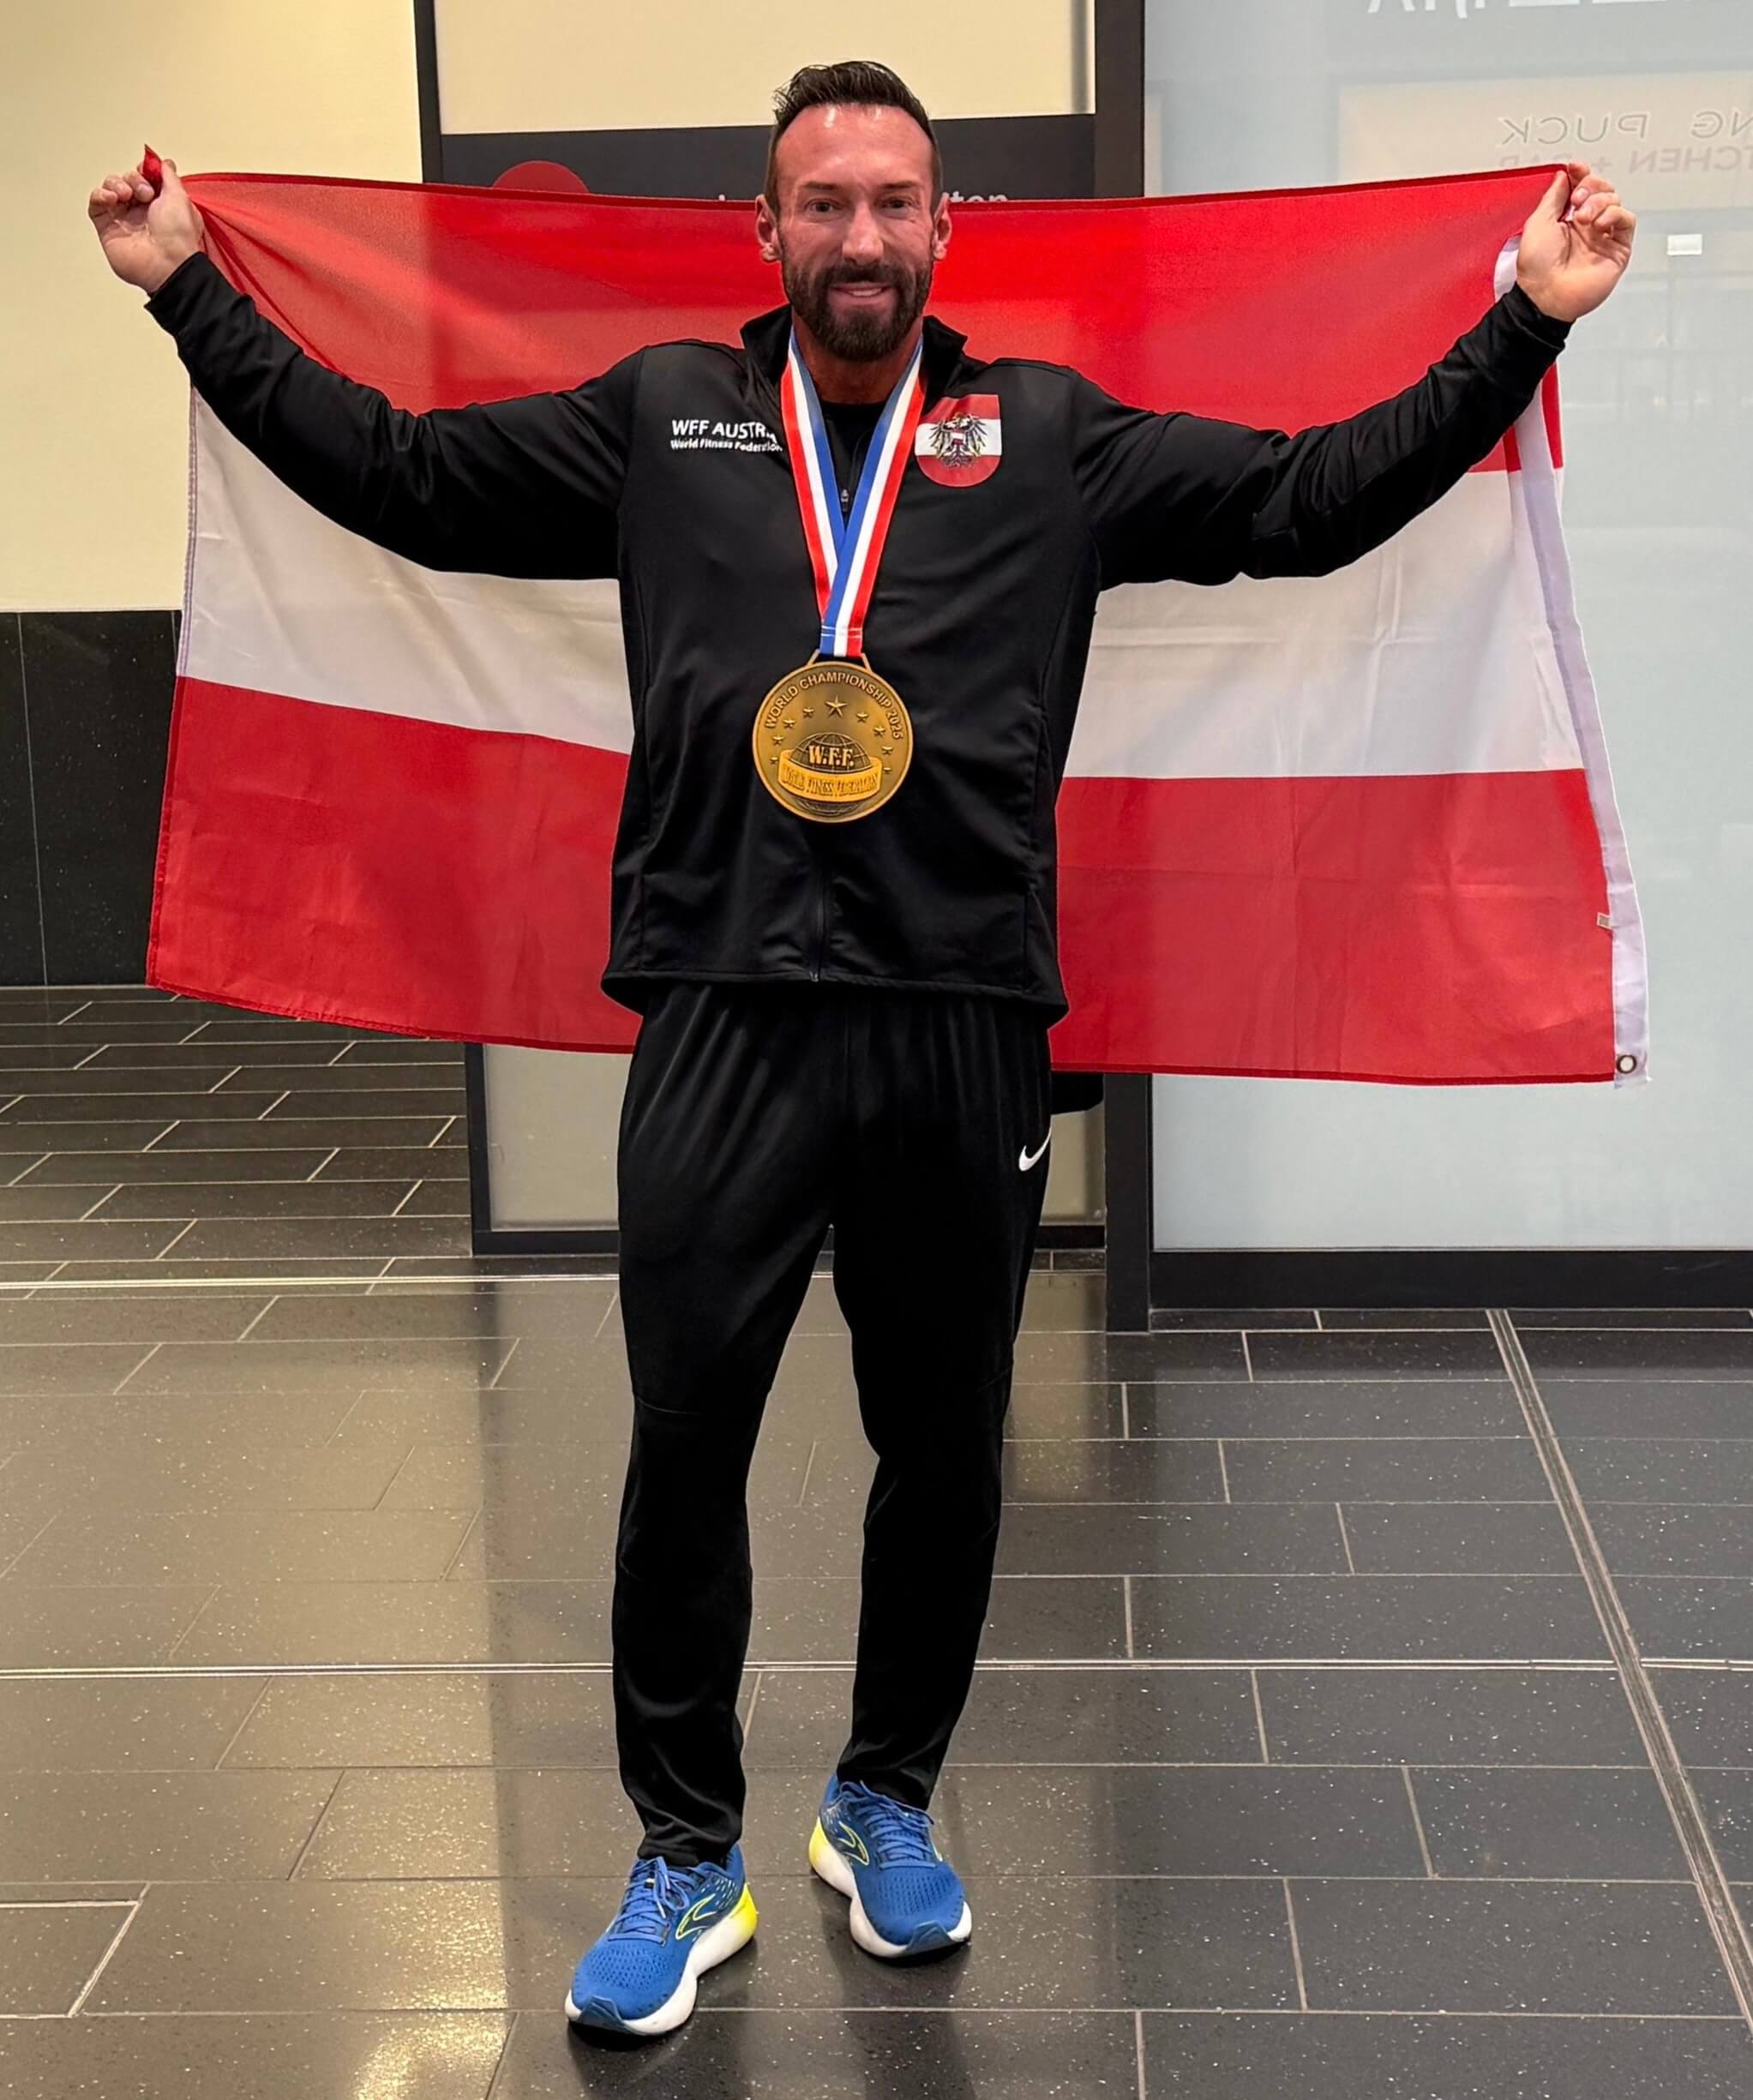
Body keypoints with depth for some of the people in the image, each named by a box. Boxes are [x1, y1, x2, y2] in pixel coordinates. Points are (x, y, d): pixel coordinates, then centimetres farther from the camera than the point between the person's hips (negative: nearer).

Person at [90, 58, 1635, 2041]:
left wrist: (1524, 324, 4)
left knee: (943, 1444, 12)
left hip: (964, 1023, 1)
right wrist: (195, 296, 12)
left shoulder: (1053, 436, 10)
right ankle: (686, 1856, 22)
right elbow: (398, 470, 13)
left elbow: (1313, 495, 8)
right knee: (685, 1442, 4)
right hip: (723, 1019, 0)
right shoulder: (657, 420, 11)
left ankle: (885, 1804, 34)